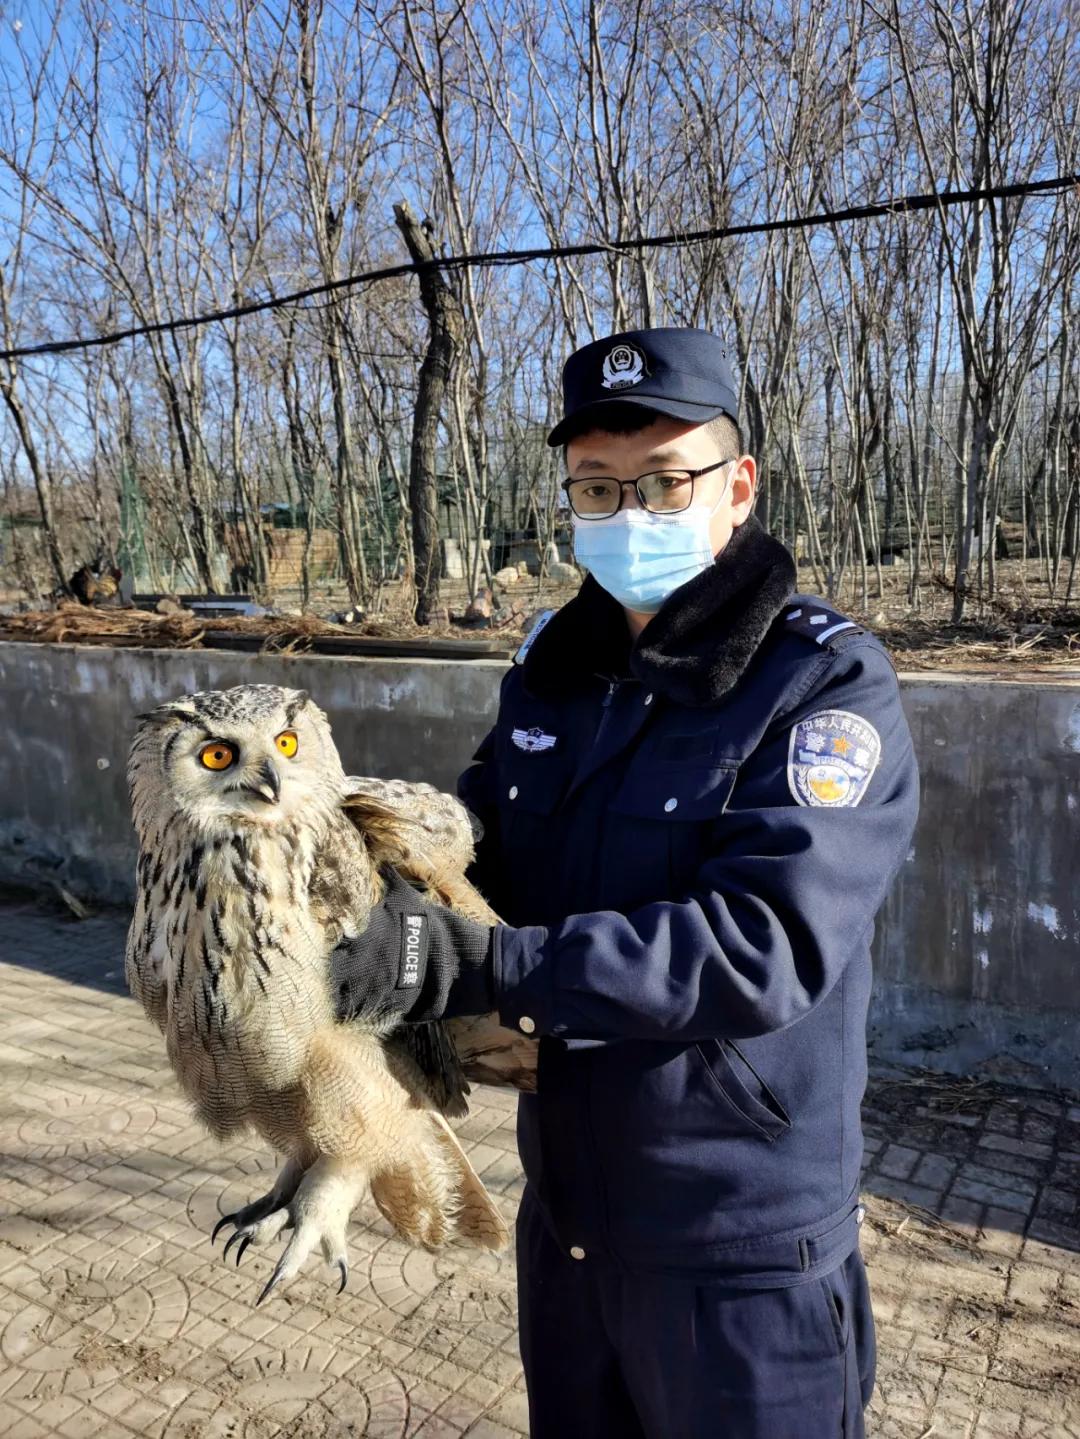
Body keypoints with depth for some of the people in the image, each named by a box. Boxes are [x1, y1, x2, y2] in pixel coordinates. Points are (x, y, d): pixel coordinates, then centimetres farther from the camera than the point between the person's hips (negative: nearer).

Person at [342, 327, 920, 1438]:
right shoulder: (554, 667, 1)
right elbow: (478, 846, 5)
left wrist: (486, 968, -38)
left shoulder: (828, 684, -19)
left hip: (741, 1251, -5)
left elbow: (767, 945, -30)